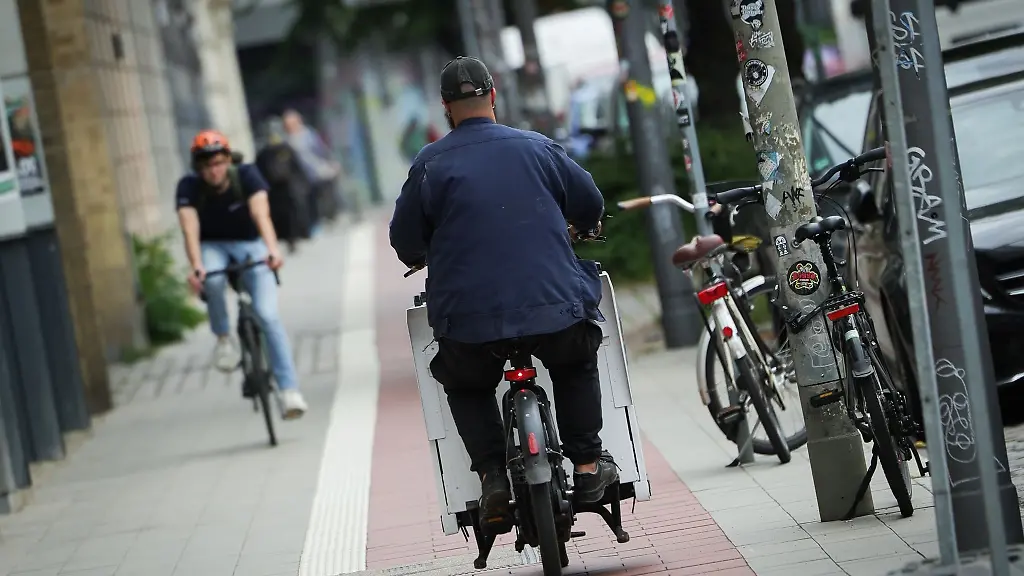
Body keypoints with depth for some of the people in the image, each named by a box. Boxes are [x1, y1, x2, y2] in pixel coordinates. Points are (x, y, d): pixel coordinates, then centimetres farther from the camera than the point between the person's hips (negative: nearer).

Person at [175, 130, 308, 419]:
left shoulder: (246, 175, -19)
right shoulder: (189, 187, -18)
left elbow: (261, 214, -34)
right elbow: (190, 228, -31)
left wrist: (272, 249, -53)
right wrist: (196, 266, -50)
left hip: (249, 245, 0)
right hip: (213, 247, 0)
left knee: (268, 314, -20)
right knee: (212, 280, -38)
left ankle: (288, 390, -20)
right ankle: (223, 338, -11)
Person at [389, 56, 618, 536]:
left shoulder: (431, 162, 2)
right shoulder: (536, 148, 8)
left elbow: (405, 239, 8)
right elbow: (591, 205, 19)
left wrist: (422, 257, 31)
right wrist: (569, 230, 42)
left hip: (470, 316, -1)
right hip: (555, 306, 1)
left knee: (466, 388, 25)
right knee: (576, 367, 30)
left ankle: (492, 474, 5)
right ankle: (587, 464, 19)